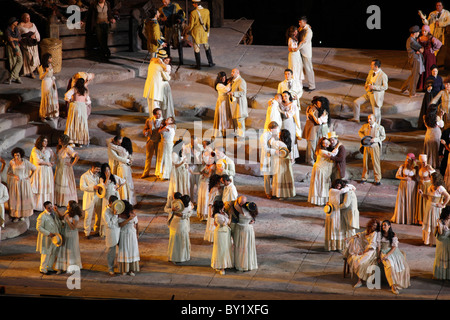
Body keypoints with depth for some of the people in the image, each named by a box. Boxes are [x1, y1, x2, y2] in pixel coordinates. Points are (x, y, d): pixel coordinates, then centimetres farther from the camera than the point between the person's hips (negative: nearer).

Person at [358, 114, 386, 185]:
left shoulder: (380, 127, -7)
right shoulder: (365, 126, 1)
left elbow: (383, 136, -1)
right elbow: (360, 132, 17)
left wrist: (375, 139, -16)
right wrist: (363, 137, -3)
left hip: (374, 146, -3)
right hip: (366, 146, 3)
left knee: (376, 162, -1)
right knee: (365, 161, 8)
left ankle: (378, 179, 9)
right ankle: (364, 178, 23)